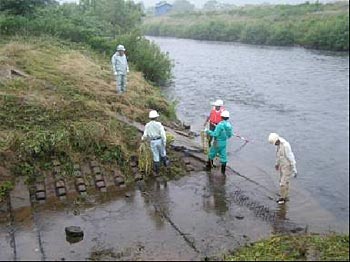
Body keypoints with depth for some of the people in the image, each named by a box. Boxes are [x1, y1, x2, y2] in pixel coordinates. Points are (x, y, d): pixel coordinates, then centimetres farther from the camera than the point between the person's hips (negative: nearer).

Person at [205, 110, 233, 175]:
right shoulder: (229, 125, -2)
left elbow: (215, 134, -23)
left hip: (218, 142, -6)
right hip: (224, 142, 6)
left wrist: (208, 131, -11)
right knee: (223, 156, 10)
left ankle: (209, 167, 27)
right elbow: (230, 134, 8)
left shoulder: (220, 125, -23)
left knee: (211, 154, 14)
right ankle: (223, 171, 13)